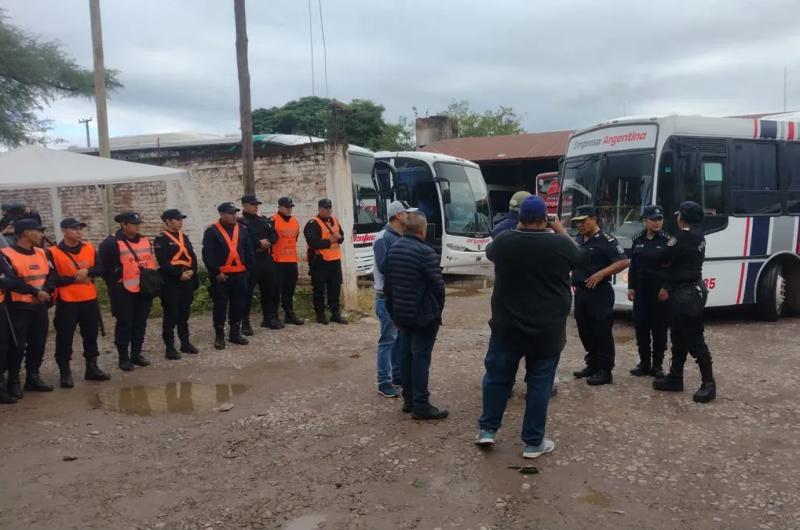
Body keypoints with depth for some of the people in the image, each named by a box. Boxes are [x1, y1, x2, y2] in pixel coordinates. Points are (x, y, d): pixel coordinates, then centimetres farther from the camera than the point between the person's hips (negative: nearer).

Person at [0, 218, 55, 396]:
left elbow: (51, 275, 7)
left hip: (40, 307, 6)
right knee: (18, 346, -2)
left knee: (38, 344, 12)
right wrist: (36, 292, -20)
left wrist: (46, 291, -12)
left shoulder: (41, 253, 11)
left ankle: (33, 377, 25)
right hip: (19, 308, -6)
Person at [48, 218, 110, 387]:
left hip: (90, 300, 5)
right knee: (65, 338, 0)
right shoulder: (54, 252, -8)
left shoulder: (90, 248, 6)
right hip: (67, 302, -4)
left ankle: (92, 368, 25)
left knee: (91, 335, 13)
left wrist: (87, 272, -17)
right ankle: (65, 373, 11)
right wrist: (74, 278, -17)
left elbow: (100, 269, 2)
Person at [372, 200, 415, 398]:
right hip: (387, 297, -8)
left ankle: (397, 374, 27)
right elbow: (384, 267, -25)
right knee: (388, 339, -4)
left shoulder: (403, 237, 10)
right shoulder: (383, 238, -15)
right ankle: (384, 382, 3)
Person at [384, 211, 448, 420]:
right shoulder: (425, 252, -18)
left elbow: (387, 283, 13)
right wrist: (438, 309, 1)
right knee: (421, 357, -4)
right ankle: (421, 405, 0)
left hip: (401, 314, 8)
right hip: (423, 315, -8)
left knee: (406, 354, 14)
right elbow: (438, 284, -16)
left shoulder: (393, 250, 8)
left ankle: (408, 400, 22)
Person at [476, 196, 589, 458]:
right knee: (540, 383, 9)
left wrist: (518, 229, 21)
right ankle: (533, 442, 16)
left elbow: (490, 251, 16)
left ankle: (487, 430, 21)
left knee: (497, 376, 16)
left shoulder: (504, 241, -8)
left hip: (507, 326, 1)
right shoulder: (560, 244, -11)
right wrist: (562, 232, 21)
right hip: (548, 330, -1)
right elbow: (580, 257, 11)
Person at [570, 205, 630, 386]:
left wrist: (601, 274, -25)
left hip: (599, 293, -8)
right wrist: (573, 282, 11)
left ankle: (605, 371, 6)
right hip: (580, 292, 8)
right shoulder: (578, 239, 10)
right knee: (585, 331, 13)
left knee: (602, 332, -1)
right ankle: (592, 365, 26)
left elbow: (623, 262, -18)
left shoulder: (606, 241, -12)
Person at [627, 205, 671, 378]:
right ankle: (644, 363, 16)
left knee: (659, 327, 3)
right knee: (641, 326, 5)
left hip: (660, 289, -4)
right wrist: (631, 287, 5)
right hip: (641, 289, 4)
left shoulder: (667, 240, -5)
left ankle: (657, 365, 13)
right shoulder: (637, 240, 6)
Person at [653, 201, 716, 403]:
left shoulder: (683, 237, -20)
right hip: (686, 290, 11)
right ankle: (675, 378, 24)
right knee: (679, 336, 16)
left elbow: (663, 258, -15)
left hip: (687, 293, -11)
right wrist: (667, 287, 12)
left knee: (695, 340, -5)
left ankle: (709, 384, 2)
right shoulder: (697, 236, 12)